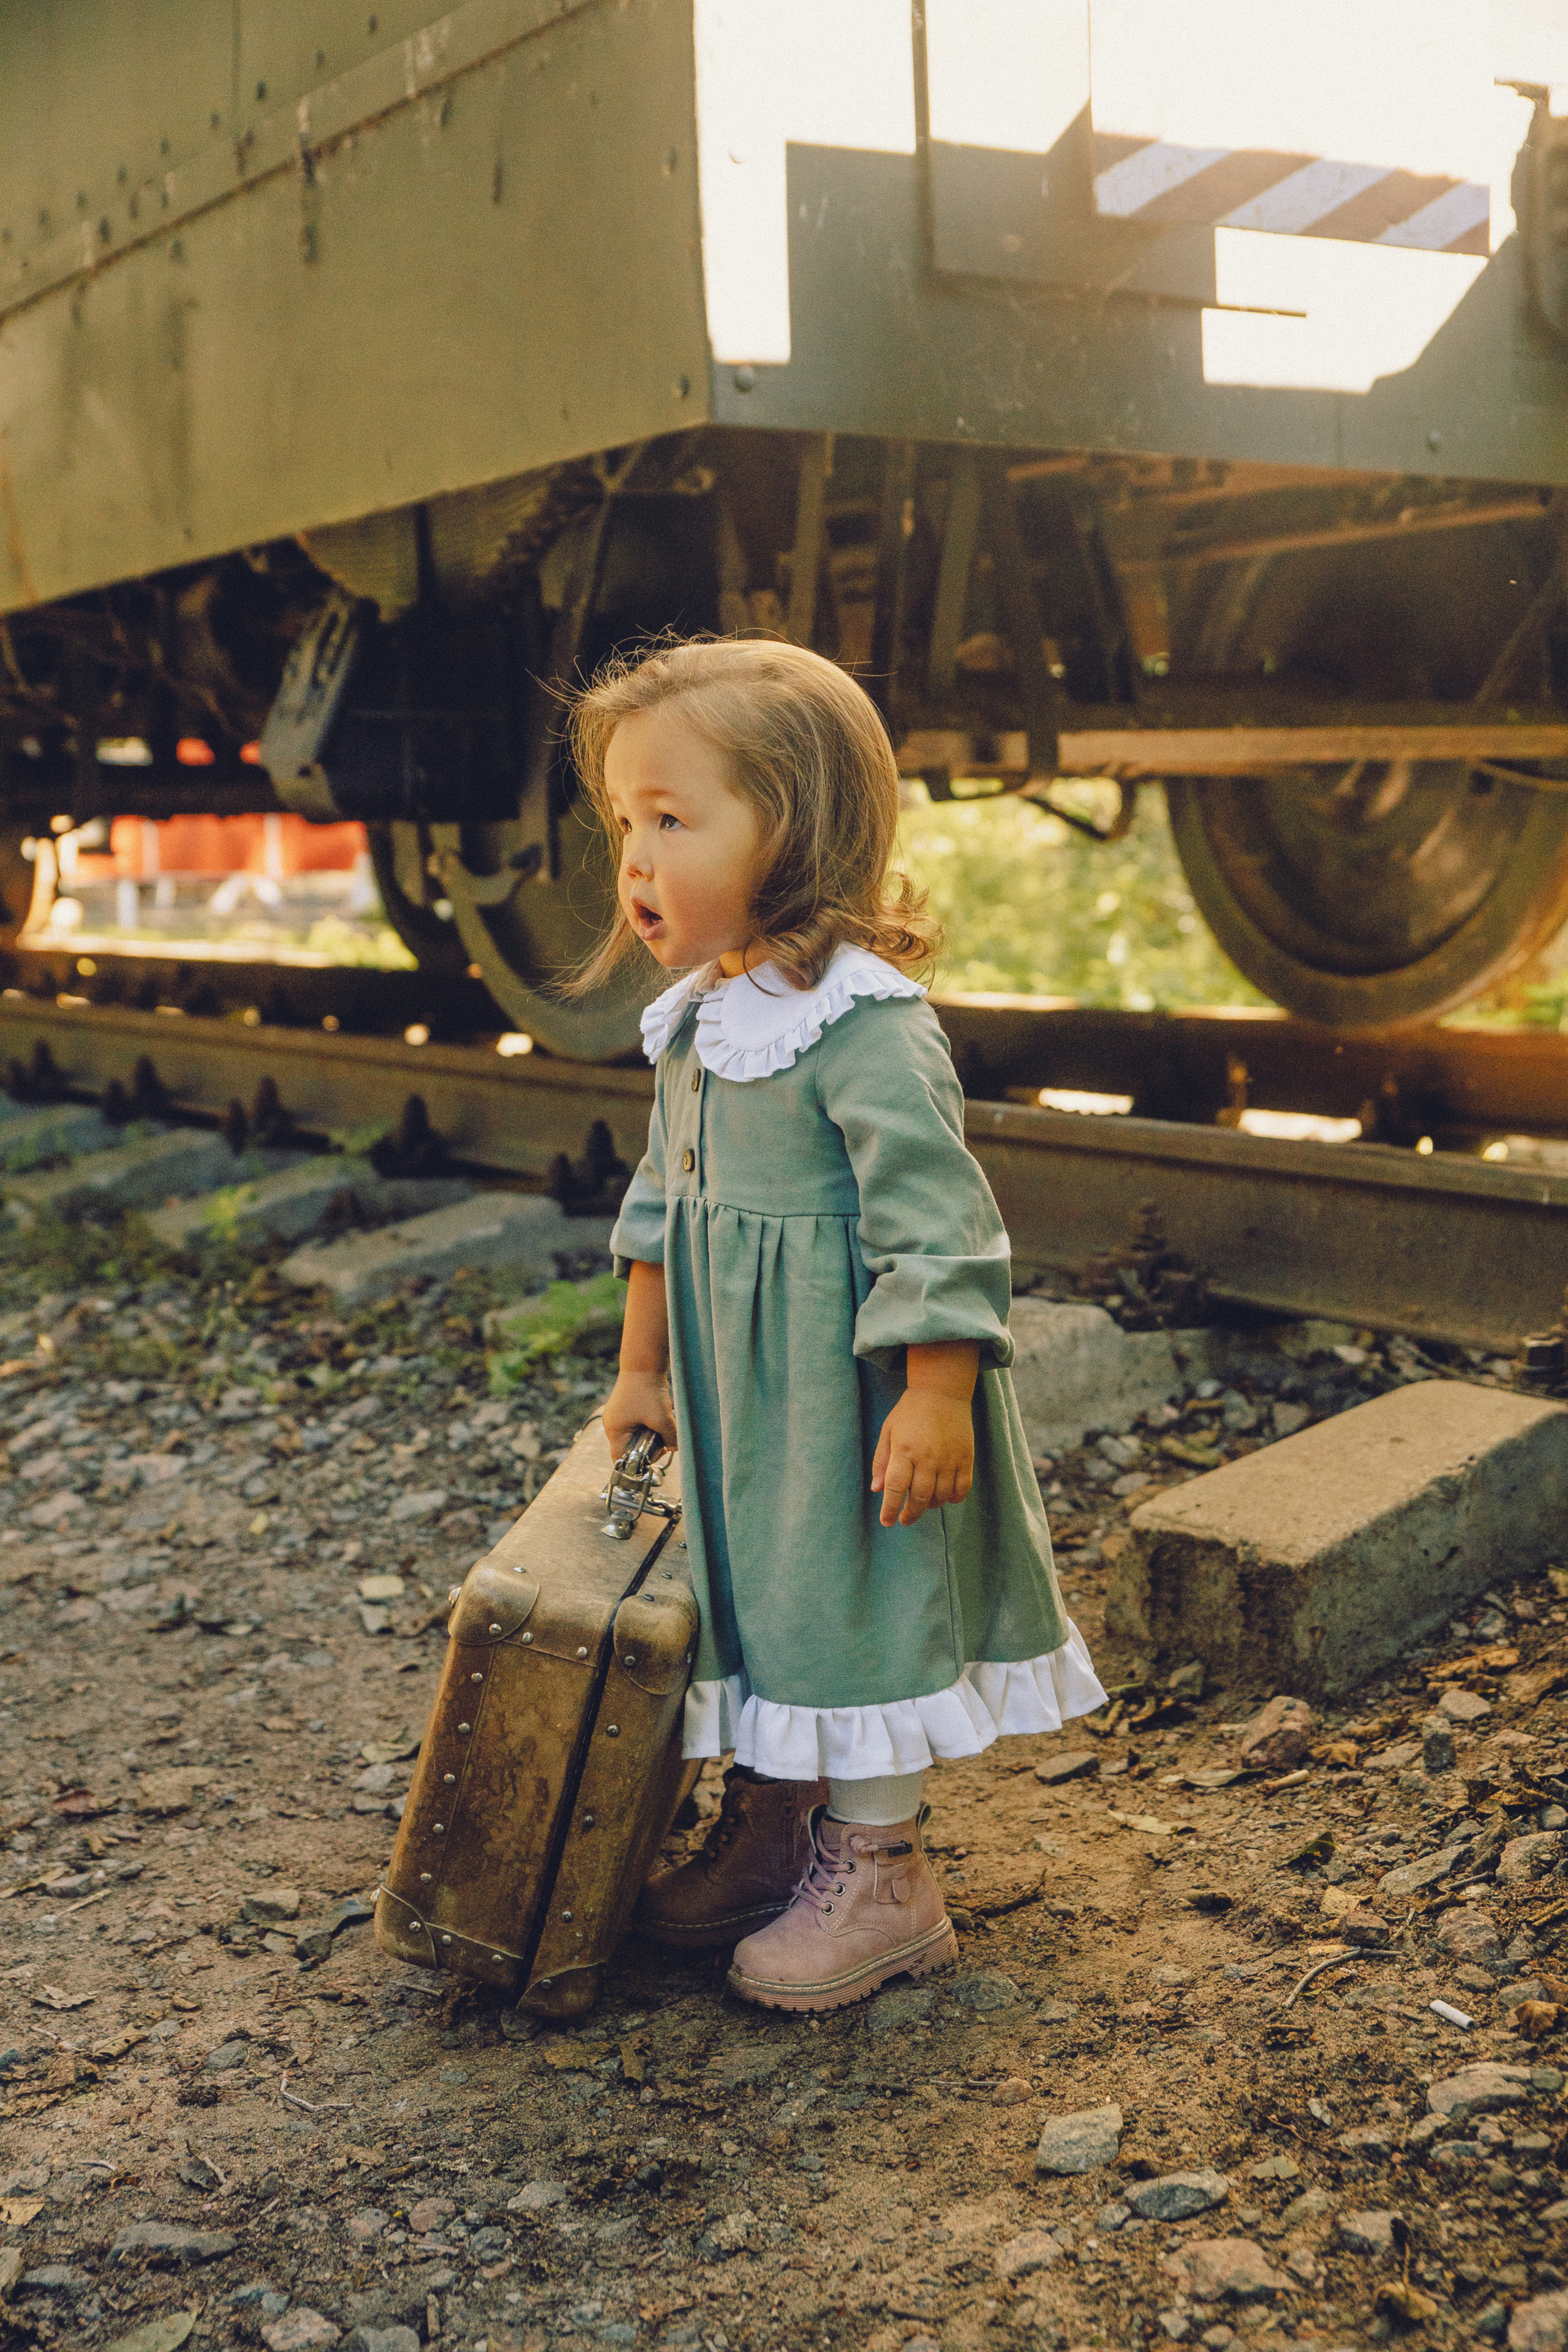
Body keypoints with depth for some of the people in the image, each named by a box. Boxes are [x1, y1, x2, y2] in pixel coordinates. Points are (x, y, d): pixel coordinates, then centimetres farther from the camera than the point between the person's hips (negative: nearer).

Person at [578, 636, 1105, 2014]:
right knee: (753, 1590, 19)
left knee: (859, 1597, 4)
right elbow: (663, 1210, 15)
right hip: (735, 1390, 9)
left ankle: (880, 1873, 21)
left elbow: (936, 1223, -23)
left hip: (849, 1395, -8)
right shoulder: (694, 1020, 5)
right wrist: (642, 1369, 19)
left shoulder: (868, 1025, -23)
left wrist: (937, 1399, -24)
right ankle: (765, 1832, 37)